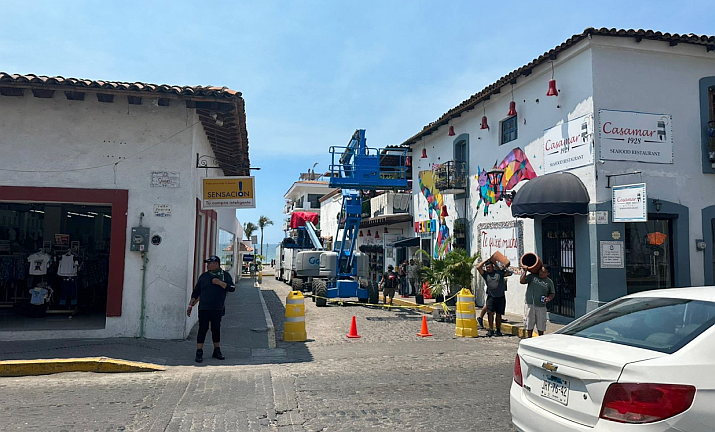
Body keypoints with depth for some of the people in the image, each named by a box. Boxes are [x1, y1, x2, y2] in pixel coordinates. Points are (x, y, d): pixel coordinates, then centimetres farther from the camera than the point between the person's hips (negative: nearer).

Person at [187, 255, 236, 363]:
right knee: (202, 329, -5)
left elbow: (232, 288, -8)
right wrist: (191, 305, 7)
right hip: (204, 308, 0)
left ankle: (217, 351, 21)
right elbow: (196, 292, 10)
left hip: (218, 309, 0)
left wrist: (220, 283, -17)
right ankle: (199, 353, 2)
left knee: (216, 329, 9)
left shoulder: (225, 275, 4)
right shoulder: (204, 276, 7)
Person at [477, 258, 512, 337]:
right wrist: (486, 260, 2)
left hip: (500, 297, 0)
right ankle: (491, 329, -3)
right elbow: (478, 267, -4)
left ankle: (498, 330, 15)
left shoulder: (499, 272, 6)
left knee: (498, 314, 6)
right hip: (491, 296, 0)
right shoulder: (485, 274, 6)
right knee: (490, 312, -11)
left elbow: (509, 273, 9)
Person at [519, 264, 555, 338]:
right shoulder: (532, 276, 2)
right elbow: (522, 281, -7)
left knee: (541, 325, 7)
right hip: (529, 304, -1)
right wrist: (525, 271, -15)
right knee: (529, 323, 6)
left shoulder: (549, 282, 6)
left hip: (541, 306, 1)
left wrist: (549, 298, -7)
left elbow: (553, 293, 13)